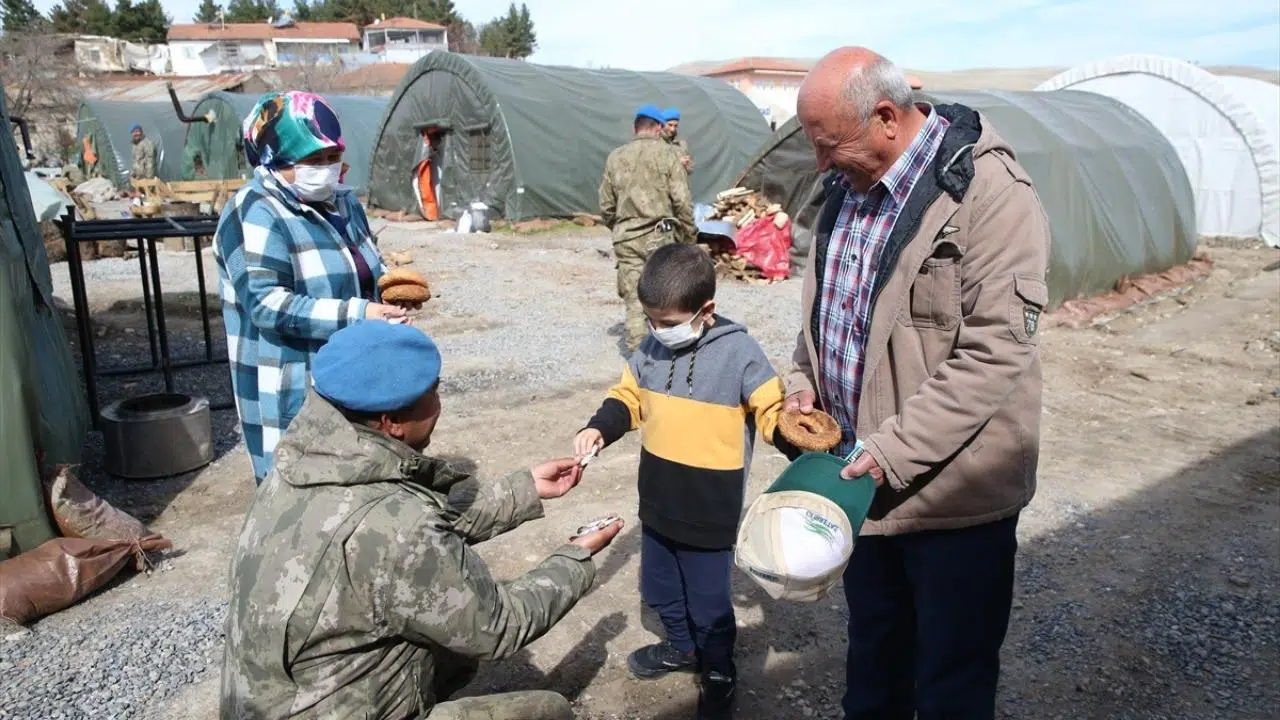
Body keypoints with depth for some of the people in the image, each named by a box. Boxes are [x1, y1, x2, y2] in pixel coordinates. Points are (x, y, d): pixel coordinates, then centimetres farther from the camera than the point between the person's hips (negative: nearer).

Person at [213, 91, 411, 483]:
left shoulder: (342, 201, 10)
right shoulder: (255, 215, -15)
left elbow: (367, 267, 22)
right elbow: (267, 305, -24)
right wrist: (355, 315, -29)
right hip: (291, 394, -8)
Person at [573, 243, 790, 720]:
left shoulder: (739, 352, -18)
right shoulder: (651, 348, -3)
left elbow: (774, 413, -16)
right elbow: (629, 397, 10)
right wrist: (600, 429, -7)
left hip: (710, 513, -6)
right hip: (657, 505, 6)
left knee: (709, 601, 12)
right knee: (661, 589, 25)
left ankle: (719, 672, 39)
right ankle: (681, 646, 53)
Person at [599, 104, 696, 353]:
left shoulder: (616, 158, 7)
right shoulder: (666, 154, -2)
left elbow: (606, 206, 11)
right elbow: (682, 201, -7)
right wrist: (689, 234, 4)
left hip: (626, 239, 2)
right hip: (660, 236, -2)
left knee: (634, 299, 5)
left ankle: (637, 351, 6)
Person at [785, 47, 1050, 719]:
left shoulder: (988, 190, -19)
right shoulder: (850, 184, 5)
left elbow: (996, 352, -23)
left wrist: (895, 450, -24)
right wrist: (804, 379, 3)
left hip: (955, 491, -7)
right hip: (865, 478, 7)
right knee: (872, 647, 25)